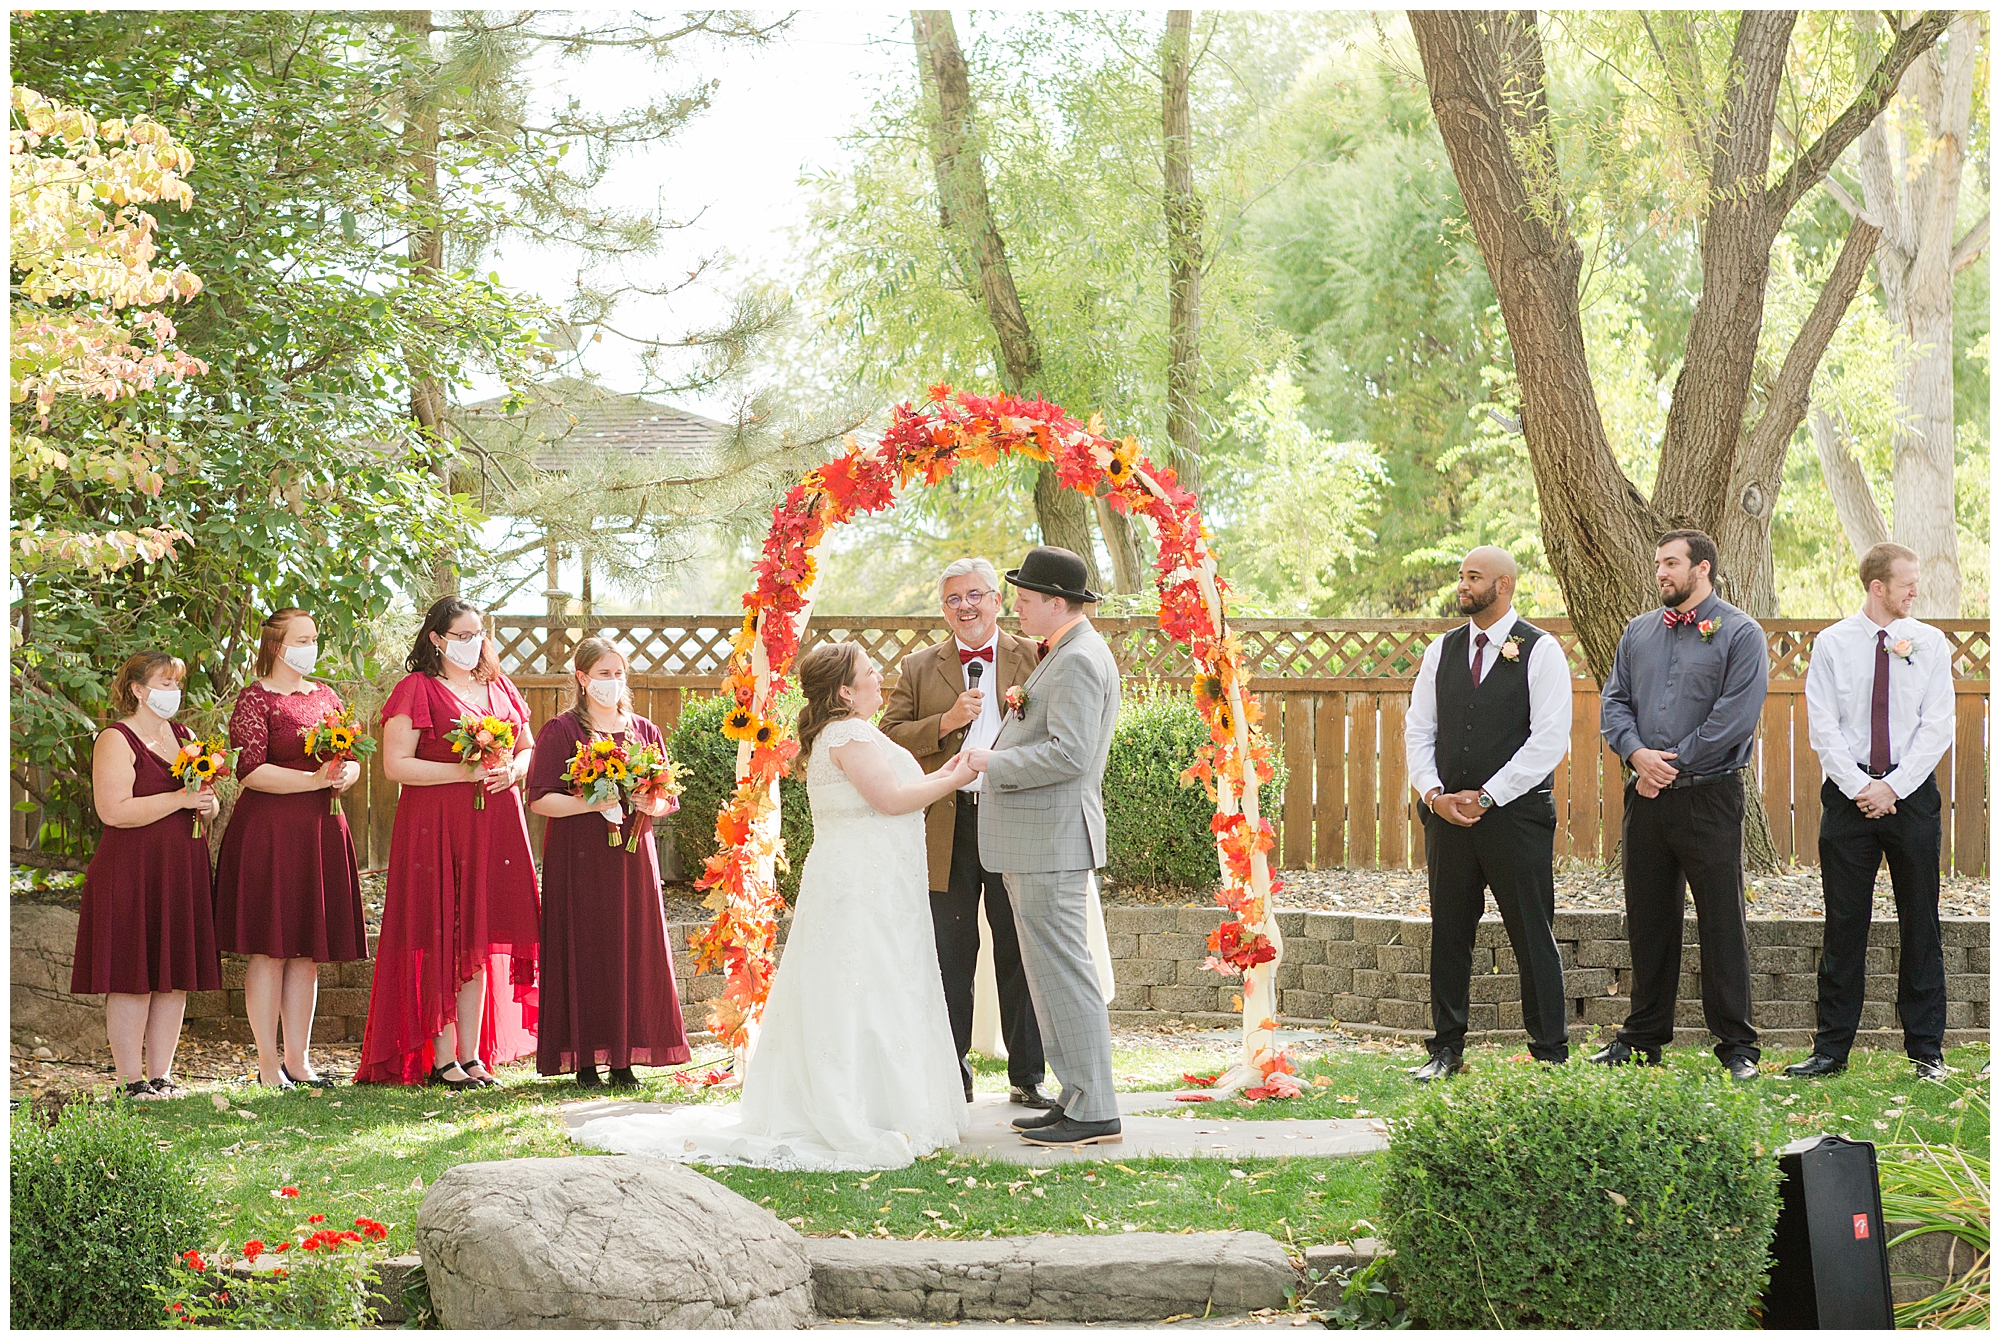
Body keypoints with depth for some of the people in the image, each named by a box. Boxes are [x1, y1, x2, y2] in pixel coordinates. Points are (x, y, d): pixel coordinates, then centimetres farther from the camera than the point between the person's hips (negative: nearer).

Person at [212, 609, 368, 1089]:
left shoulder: (325, 697, 16)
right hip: (269, 831, -7)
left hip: (321, 832, 7)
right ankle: (268, 1063, -1)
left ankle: (298, 1059, 13)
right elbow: (251, 771, -14)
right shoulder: (256, 698, -5)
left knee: (308, 951, 7)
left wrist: (347, 773, -5)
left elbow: (353, 760, 19)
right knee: (270, 949, -5)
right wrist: (314, 780, -20)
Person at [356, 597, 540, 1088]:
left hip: (493, 824, 6)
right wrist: (466, 772, -17)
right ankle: (441, 1058, -1)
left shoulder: (500, 688, 17)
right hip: (435, 823, -6)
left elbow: (528, 747, 22)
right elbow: (396, 765, -11)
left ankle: (471, 1054, 11)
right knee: (443, 940, -5)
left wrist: (513, 769, -1)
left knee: (480, 939, 6)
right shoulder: (416, 689, -3)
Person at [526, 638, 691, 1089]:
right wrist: (593, 803, -20)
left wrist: (651, 804, -8)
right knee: (584, 953, -5)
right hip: (580, 860, -4)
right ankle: (585, 1061, 0)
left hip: (632, 855, 4)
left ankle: (624, 1059, 6)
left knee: (634, 951, 1)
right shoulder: (560, 731, -1)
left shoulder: (644, 731, 12)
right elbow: (540, 799, -7)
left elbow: (668, 798, 14)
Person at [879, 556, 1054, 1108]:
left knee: (1020, 955, 4)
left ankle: (1027, 1077, 13)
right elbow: (890, 739, 2)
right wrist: (946, 723, -12)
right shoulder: (919, 669, 10)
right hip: (946, 830, 1)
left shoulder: (1034, 659, 6)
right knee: (948, 957, 5)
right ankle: (952, 1077, 14)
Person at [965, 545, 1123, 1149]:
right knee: (1054, 973, 13)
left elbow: (1068, 754, -25)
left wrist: (994, 763, -15)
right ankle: (1079, 1098, 18)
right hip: (1035, 843, 11)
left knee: (1063, 974, -8)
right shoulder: (1066, 654, 18)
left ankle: (1094, 1112, -5)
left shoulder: (1079, 661, -16)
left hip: (1051, 841, -11)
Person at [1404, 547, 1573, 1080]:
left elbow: (1549, 740, -10)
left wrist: (1486, 797, -13)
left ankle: (1551, 1052, 5)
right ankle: (1447, 1049, 15)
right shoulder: (1442, 651, 11)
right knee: (1449, 932, 7)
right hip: (1447, 812, 5)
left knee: (1532, 935, -2)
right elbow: (1418, 731, 13)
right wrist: (1435, 794, -4)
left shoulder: (1540, 651, -4)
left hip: (1516, 811, -5)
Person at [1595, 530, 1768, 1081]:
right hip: (1647, 797, 5)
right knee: (1647, 921, 10)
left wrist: (1674, 764, -12)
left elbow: (1736, 715, -11)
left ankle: (1736, 1045, 2)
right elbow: (1614, 702, 12)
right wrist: (1636, 752, -7)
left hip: (1709, 797, -5)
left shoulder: (1739, 633, -3)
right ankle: (1643, 1035, 19)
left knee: (1722, 921, -3)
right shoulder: (1638, 633, 15)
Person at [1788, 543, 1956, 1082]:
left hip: (1911, 793, 1)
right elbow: (1823, 727, -1)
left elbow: (1938, 725, -1)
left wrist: (1893, 788, -10)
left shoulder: (1930, 644, 4)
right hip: (1849, 792, -1)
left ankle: (1927, 1051, 10)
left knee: (1920, 925, 3)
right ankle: (1831, 1050, 7)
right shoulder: (1832, 644, 3)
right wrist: (1860, 788, -11)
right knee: (1844, 926, 1)